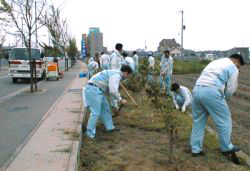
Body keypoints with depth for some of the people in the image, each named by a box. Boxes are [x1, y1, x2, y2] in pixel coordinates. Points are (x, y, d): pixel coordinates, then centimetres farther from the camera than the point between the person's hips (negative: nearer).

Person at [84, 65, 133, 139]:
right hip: (94, 89, -11)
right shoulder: (116, 75, -13)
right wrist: (121, 100, -8)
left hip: (98, 90, 11)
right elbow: (113, 91, -23)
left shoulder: (116, 74, 19)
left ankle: (109, 127, 29)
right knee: (96, 112, -9)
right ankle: (90, 133, 1)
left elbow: (113, 90, 27)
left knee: (105, 108, 17)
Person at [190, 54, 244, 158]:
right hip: (211, 92, -7)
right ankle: (226, 148, 26)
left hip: (197, 90, 7)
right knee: (224, 121, 12)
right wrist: (223, 100, 20)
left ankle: (196, 149, 21)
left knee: (198, 121, 16)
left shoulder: (215, 62, 29)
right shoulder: (233, 68, 8)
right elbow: (231, 89, 2)